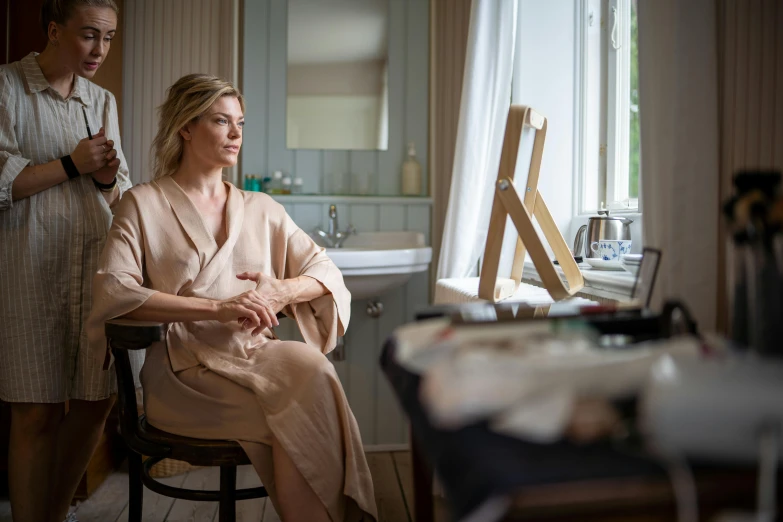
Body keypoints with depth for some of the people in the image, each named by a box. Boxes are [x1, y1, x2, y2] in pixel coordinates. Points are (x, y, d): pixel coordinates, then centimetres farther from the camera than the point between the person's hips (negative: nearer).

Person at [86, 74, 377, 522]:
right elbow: (112, 292, -9)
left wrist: (283, 291, -9)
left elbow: (327, 273, 15)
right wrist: (216, 307, -19)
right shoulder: (144, 205, 6)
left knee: (312, 365, -31)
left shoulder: (262, 209, 19)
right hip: (186, 371, -3)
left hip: (259, 358, 4)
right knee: (299, 408, -30)